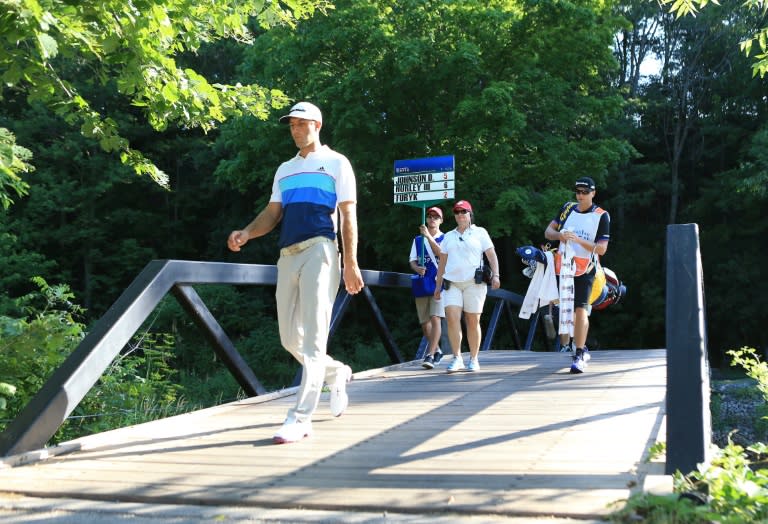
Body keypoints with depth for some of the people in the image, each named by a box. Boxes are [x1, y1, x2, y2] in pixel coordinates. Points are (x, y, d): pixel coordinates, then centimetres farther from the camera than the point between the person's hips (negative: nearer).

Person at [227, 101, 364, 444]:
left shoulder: (336, 163, 6)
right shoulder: (285, 170, 23)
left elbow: (348, 215, 0)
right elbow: (273, 213, 18)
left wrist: (350, 263, -9)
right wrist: (246, 234, -2)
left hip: (319, 251, -6)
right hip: (288, 255, 7)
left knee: (312, 336, -12)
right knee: (290, 338, 8)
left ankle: (301, 418, -14)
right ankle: (337, 374, 33)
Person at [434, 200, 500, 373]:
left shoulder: (479, 232, 10)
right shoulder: (448, 236, 18)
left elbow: (492, 255, 4)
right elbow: (442, 263, 20)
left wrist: (495, 275, -9)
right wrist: (438, 285, 16)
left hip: (474, 282, -2)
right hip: (452, 282, 2)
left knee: (473, 321, -1)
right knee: (452, 318, -14)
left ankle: (473, 359, 9)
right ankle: (457, 358, -10)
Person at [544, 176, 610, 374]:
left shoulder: (601, 216, -4)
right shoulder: (567, 208, 10)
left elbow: (602, 249, -10)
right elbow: (548, 232, 12)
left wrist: (579, 240, -23)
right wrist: (560, 235, -11)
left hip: (585, 269, -5)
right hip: (563, 266, 5)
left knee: (581, 309, -15)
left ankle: (579, 355, -13)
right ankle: (580, 348, 27)